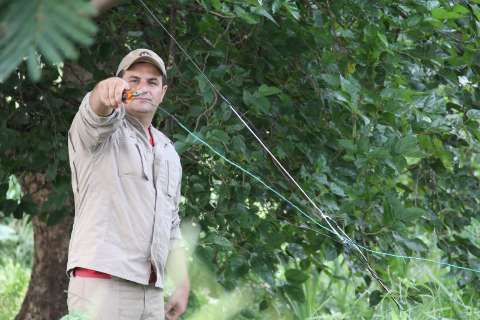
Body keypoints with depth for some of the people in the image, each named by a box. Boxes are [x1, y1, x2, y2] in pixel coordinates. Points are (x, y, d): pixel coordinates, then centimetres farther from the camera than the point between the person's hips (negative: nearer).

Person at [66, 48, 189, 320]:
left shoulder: (169, 152, 22)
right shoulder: (101, 133, 2)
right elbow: (94, 114, -24)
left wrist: (183, 285, 17)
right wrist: (106, 91, -47)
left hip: (152, 292, 7)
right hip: (101, 283, -7)